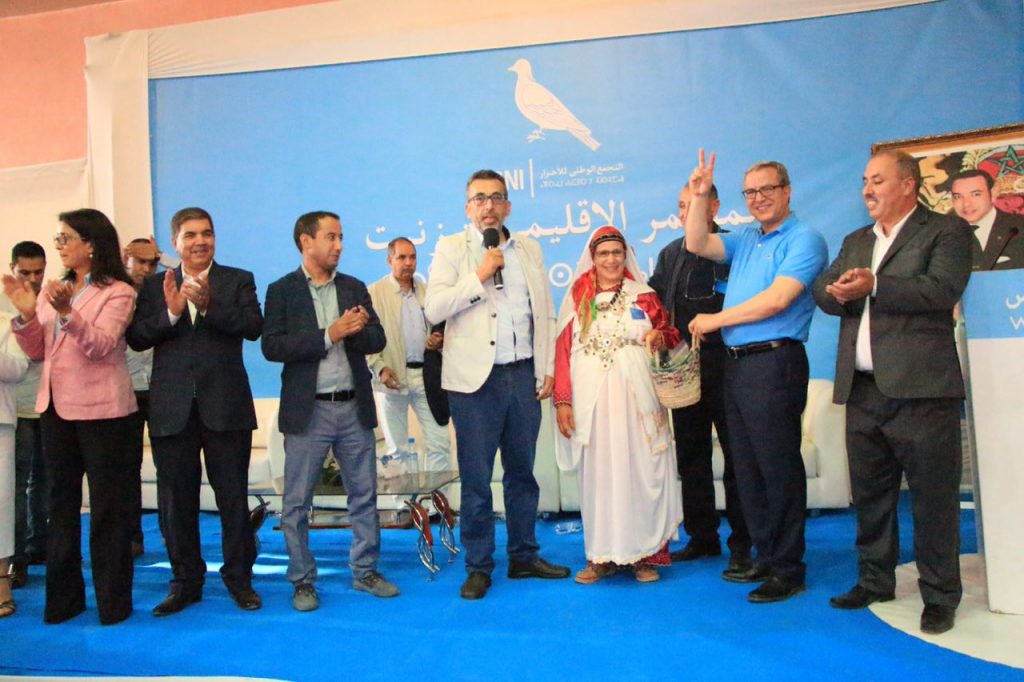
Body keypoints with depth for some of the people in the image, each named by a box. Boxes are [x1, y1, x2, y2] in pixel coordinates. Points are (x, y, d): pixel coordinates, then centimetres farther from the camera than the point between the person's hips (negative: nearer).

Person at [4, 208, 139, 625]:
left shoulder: (117, 292, -8)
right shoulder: (52, 289, 11)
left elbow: (101, 347, -21)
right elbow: (37, 351, 9)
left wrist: (67, 312, -34)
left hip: (100, 410, -6)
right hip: (55, 406, 7)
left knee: (106, 506, 2)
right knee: (61, 502, 14)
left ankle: (113, 599, 13)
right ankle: (63, 595, 26)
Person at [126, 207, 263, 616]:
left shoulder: (238, 281, 4)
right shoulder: (155, 286, 9)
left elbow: (253, 326, -12)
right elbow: (136, 338, -2)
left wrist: (208, 305, -25)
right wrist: (171, 312, -18)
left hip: (225, 406, -2)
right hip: (172, 409, 2)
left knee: (233, 497, 6)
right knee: (176, 501, 10)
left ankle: (239, 578, 21)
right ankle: (186, 582, 25)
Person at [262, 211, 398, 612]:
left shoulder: (354, 288, 10)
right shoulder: (282, 291, -1)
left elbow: (377, 340, 5)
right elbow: (272, 347, -12)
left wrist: (357, 330, -17)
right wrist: (329, 334, -18)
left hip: (354, 407, 4)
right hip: (308, 410, -3)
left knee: (364, 495, 10)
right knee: (297, 501, 4)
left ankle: (365, 571, 24)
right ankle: (303, 580, 19)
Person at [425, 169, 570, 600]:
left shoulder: (529, 249, 13)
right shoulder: (451, 249, 2)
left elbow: (544, 313, 13)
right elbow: (434, 309, -10)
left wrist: (547, 368, 7)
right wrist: (480, 275, -14)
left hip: (523, 375, 4)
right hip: (475, 379, -3)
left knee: (522, 473, 13)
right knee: (476, 479, 2)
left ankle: (524, 556, 26)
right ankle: (478, 567, 15)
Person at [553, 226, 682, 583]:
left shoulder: (644, 296, 9)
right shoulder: (577, 299, 9)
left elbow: (672, 334, 14)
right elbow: (562, 351, 5)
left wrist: (661, 336, -10)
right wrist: (562, 400, -2)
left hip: (637, 401, 0)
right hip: (592, 403, 1)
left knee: (640, 472, 2)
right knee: (597, 475, 4)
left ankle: (645, 554, 13)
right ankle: (602, 555, 13)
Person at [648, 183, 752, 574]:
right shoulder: (670, 255, 14)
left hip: (725, 368, -5)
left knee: (735, 457, 3)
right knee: (691, 457, 12)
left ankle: (741, 543, 14)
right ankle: (702, 537, 24)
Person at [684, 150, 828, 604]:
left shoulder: (804, 240, -5)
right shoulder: (745, 240, 19)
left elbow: (778, 298, -16)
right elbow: (697, 245, 11)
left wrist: (715, 320, -8)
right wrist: (699, 196, 0)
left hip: (775, 362, -8)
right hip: (737, 363, 8)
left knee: (779, 468, -3)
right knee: (747, 468, 12)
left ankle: (788, 569, 8)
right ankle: (766, 556, 23)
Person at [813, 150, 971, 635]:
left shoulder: (946, 231, 1)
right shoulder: (855, 242, 21)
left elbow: (943, 288, -15)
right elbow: (822, 290, 10)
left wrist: (874, 286, -20)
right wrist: (838, 292, -12)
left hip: (920, 389, -6)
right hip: (862, 390, 6)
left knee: (933, 497, 2)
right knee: (869, 494, 14)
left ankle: (940, 596, 16)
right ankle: (874, 580, 28)